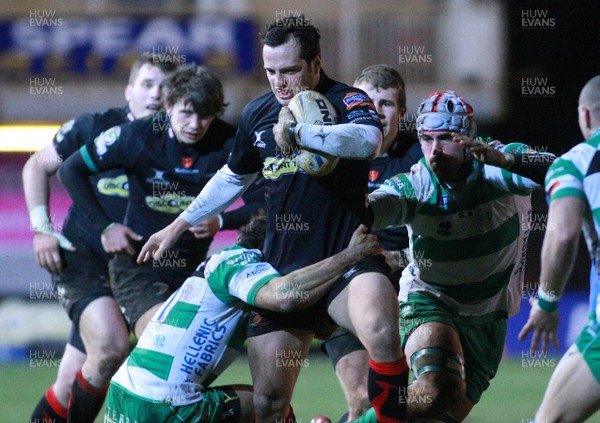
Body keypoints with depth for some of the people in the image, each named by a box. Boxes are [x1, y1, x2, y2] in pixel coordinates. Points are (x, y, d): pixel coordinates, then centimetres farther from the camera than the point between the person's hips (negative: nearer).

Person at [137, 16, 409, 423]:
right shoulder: (257, 114, 12)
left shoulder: (345, 100, -7)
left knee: (382, 333, -36)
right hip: (283, 268, 5)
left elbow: (369, 139, -32)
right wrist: (178, 226, 33)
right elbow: (233, 177, 30)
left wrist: (299, 131, -39)